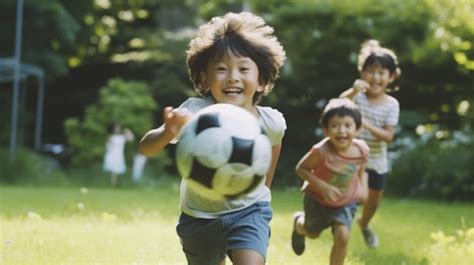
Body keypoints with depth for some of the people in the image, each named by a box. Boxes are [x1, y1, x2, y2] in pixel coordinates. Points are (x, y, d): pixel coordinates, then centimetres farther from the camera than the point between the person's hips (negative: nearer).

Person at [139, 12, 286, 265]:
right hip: (200, 217, 0)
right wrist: (169, 133, -62)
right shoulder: (197, 111, -27)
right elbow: (146, 148, -39)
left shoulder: (271, 122, -19)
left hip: (248, 212, 0)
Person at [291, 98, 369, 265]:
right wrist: (323, 187, -32)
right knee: (312, 233, 24)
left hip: (346, 202, 1)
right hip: (318, 200, -1)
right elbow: (301, 169, -22)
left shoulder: (361, 150, -22)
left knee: (342, 236, -18)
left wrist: (363, 187, -15)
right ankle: (299, 223, 62)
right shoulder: (321, 151, -35)